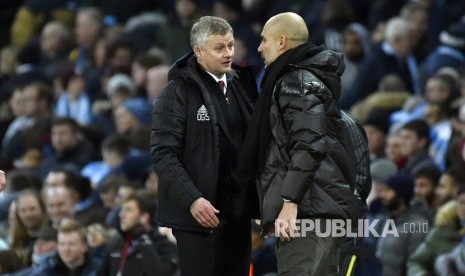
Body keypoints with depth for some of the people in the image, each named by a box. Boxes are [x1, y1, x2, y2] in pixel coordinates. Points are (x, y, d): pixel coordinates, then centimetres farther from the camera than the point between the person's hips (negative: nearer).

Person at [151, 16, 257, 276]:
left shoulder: (241, 86, 13)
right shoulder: (179, 91, -5)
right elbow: (164, 153, -11)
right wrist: (191, 199, -20)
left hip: (239, 212, 6)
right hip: (200, 211, -6)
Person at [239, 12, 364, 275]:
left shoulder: (297, 82, -9)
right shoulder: (304, 77, 22)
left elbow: (309, 145, -22)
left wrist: (290, 202, -25)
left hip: (308, 208, -11)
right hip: (323, 206, 11)